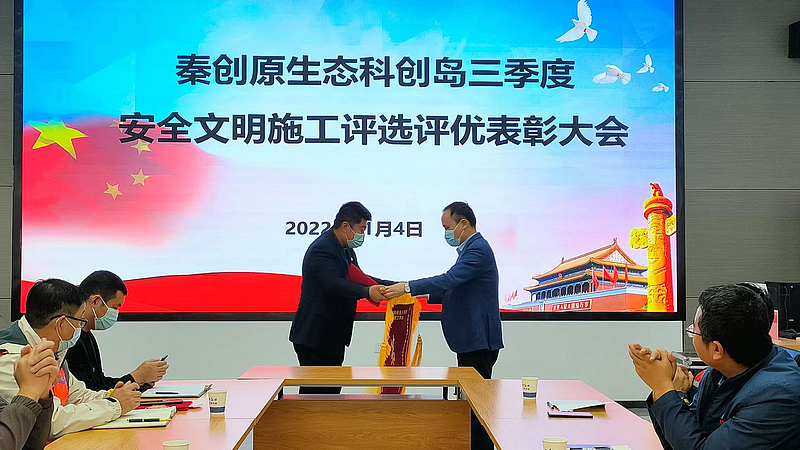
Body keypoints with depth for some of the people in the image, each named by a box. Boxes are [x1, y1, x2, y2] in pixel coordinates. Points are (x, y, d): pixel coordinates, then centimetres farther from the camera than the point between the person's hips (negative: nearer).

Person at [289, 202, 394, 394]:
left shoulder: (346, 250, 13)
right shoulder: (321, 249, -20)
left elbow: (357, 278, 20)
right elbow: (333, 284, -34)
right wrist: (367, 292, -47)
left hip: (333, 337, 10)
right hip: (314, 338, -10)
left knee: (332, 390, 13)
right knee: (316, 392, -6)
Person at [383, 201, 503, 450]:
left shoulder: (478, 249, -15)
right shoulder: (472, 248, 17)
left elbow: (450, 279, -27)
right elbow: (456, 290, 23)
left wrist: (408, 287, -29)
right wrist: (426, 294, 11)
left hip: (479, 341, -11)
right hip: (471, 340, 11)